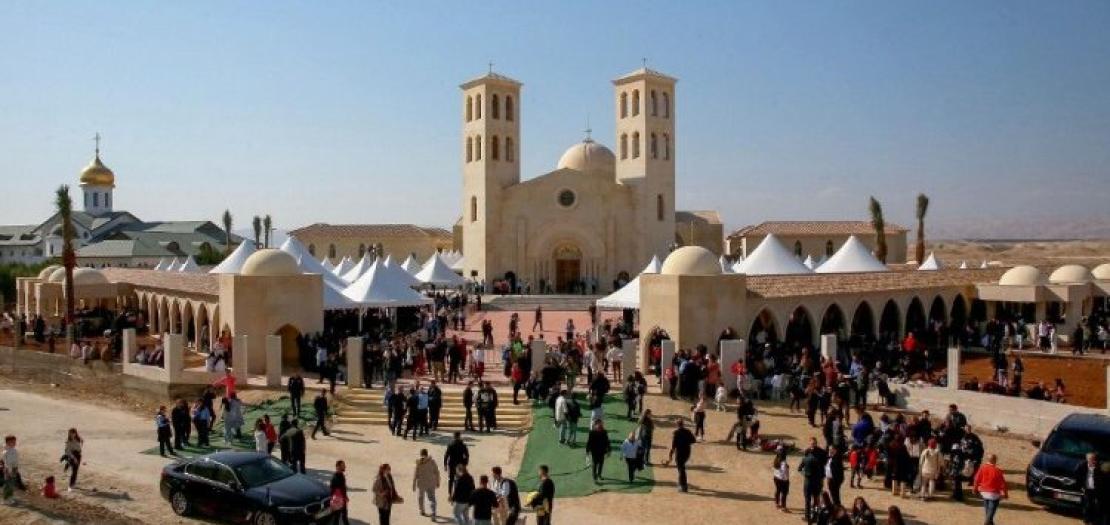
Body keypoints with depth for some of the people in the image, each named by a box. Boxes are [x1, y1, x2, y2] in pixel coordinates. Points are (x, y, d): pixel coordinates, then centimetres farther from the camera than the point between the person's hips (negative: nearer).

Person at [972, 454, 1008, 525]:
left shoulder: (982, 468, -8)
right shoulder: (997, 471, -20)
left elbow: (977, 478, -1)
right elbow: (1002, 483, -13)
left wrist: (975, 488, 14)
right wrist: (1005, 493, -1)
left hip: (984, 492, 5)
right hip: (994, 493, -5)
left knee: (987, 508, 21)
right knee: (992, 508, 4)